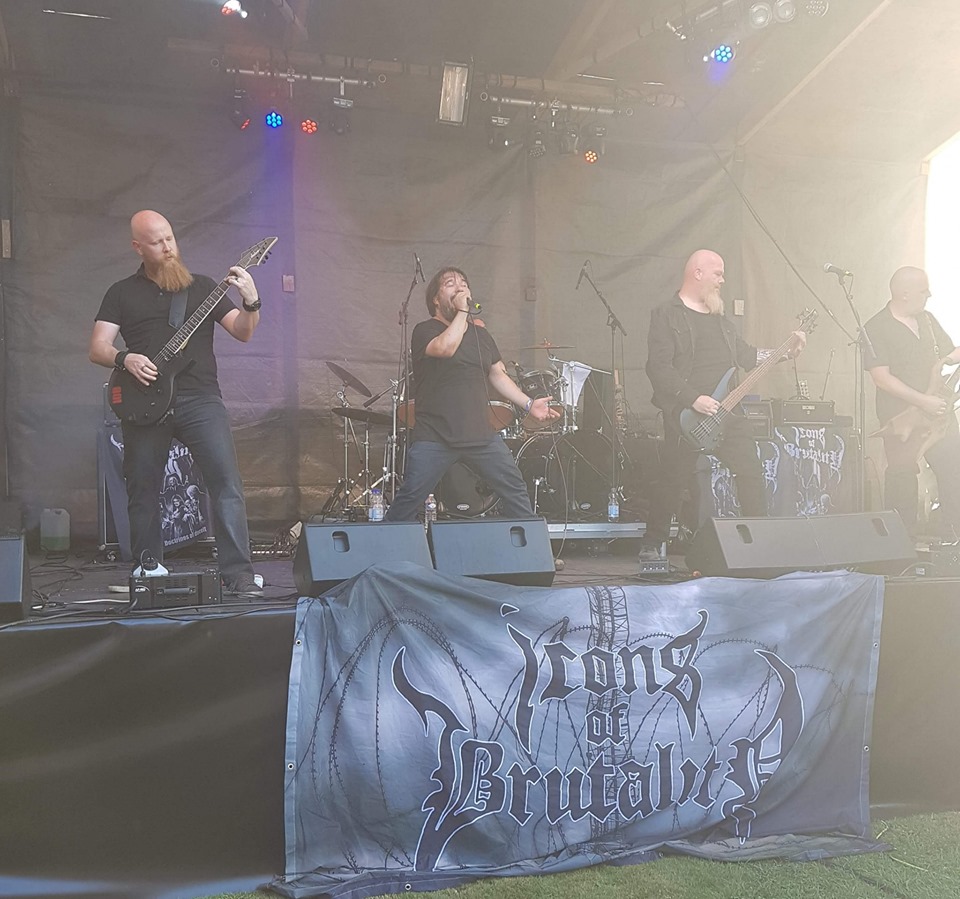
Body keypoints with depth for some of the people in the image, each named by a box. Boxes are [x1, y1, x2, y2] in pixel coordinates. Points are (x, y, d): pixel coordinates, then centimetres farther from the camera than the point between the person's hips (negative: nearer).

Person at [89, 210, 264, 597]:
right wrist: (124, 358, -13)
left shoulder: (201, 286, 15)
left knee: (227, 481, -15)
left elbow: (242, 333, 7)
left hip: (200, 397, -1)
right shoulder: (122, 293, 14)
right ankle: (148, 571, 24)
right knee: (143, 489, 7)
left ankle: (238, 574, -14)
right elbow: (97, 348, 9)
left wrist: (251, 303, -13)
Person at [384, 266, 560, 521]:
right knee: (409, 499, -8)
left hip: (481, 434, 5)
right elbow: (445, 347, -25)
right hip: (434, 438, -5)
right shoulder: (425, 331, -2)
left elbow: (497, 375, 20)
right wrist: (462, 312, -13)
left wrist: (528, 404, 11)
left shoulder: (481, 334, 16)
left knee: (515, 489, 4)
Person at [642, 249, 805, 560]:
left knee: (752, 470, 0)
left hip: (724, 412, 6)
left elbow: (746, 355, 20)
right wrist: (694, 399, -21)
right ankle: (652, 544, 17)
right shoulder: (666, 315, -6)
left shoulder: (719, 318, 18)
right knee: (672, 480, 1)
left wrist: (786, 351, 8)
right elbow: (658, 367, -16)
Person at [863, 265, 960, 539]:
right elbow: (881, 377, -17)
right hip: (901, 417, -6)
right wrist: (922, 401, -20)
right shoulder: (876, 329, -10)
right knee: (903, 480, 0)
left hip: (938, 411, 6)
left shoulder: (927, 319, 11)